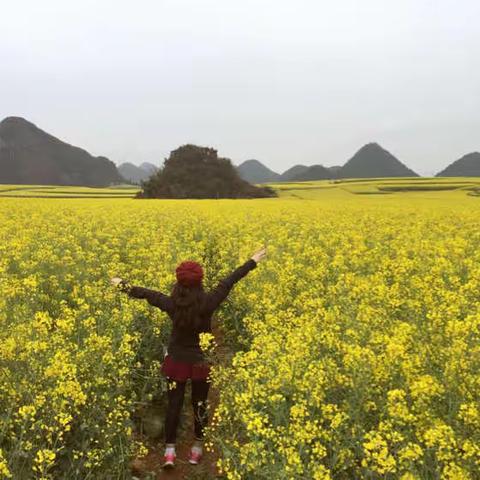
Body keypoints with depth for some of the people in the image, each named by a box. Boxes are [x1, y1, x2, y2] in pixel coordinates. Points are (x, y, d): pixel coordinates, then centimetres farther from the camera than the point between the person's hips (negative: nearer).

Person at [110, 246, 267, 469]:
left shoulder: (172, 304, -18)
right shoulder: (208, 303, -21)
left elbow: (146, 293, -4)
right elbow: (229, 281, -12)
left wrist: (123, 284, 12)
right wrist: (252, 261, -2)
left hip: (176, 361, 0)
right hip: (201, 362, 0)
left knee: (174, 405, 12)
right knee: (200, 405, 16)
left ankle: (169, 451, 14)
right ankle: (197, 449, 28)